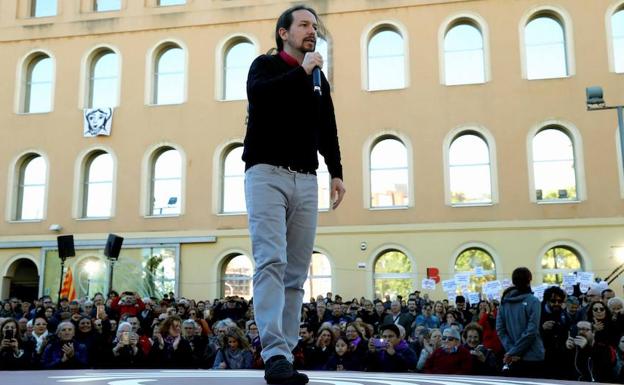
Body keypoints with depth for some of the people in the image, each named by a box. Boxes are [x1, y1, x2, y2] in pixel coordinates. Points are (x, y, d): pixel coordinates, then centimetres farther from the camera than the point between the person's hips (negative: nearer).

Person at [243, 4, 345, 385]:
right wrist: (301, 71, -7)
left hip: (305, 180, 5)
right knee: (271, 262, -18)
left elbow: (328, 131, 22)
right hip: (267, 173, -5)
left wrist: (336, 172, 11)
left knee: (297, 274, 0)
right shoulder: (267, 65, 9)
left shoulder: (319, 80, 23)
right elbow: (257, 93, -14)